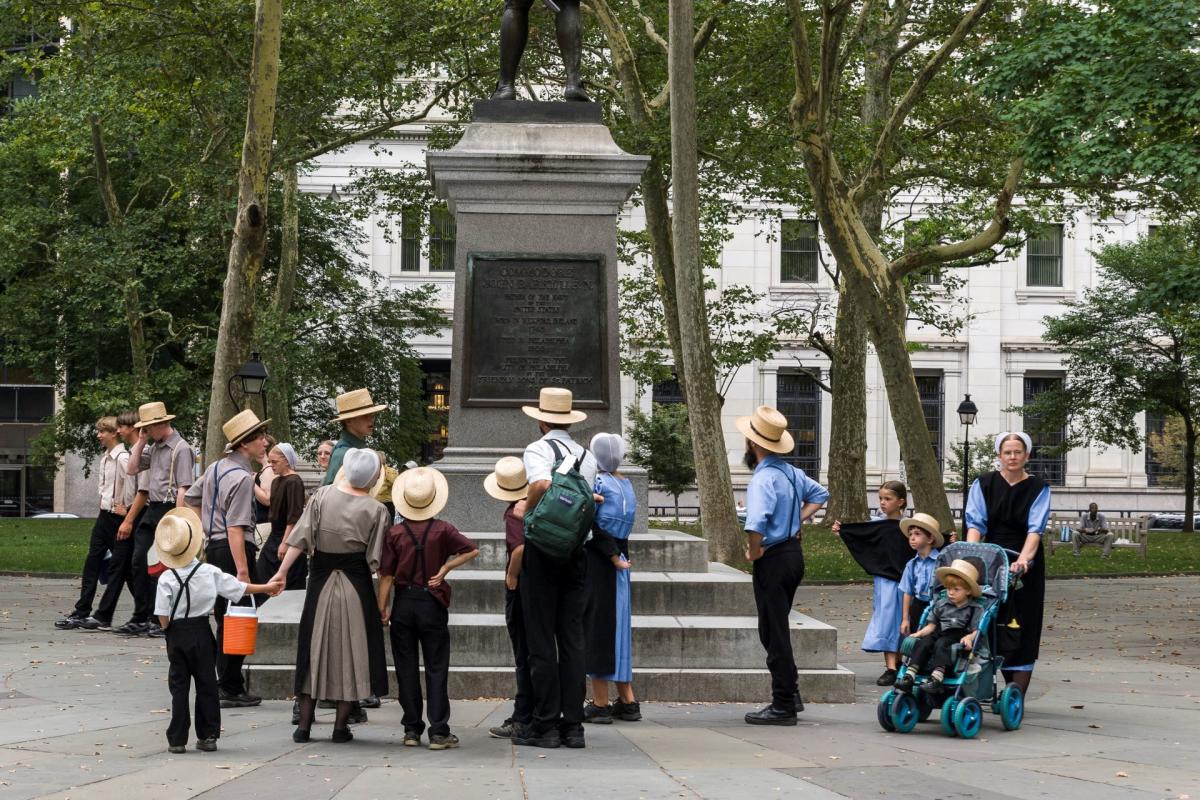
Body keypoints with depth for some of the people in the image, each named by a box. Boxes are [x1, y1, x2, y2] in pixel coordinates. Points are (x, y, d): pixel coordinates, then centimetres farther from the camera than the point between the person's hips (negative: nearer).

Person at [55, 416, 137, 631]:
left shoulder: (122, 458, -16)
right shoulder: (104, 458, 12)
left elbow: (131, 481, -28)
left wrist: (126, 507, -19)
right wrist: (103, 499, 14)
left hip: (117, 517, -9)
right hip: (104, 515, 9)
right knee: (92, 563, 5)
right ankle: (81, 612, 6)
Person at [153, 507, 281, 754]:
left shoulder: (166, 579, -12)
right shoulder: (209, 572, -5)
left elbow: (163, 617, -14)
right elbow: (240, 587, 4)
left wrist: (168, 628, 7)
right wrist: (266, 587, 17)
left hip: (178, 635, -2)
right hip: (202, 633, 2)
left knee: (179, 687, 4)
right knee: (207, 685, 10)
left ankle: (177, 739, 3)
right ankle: (208, 736, 13)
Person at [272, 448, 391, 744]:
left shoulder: (322, 495, -2)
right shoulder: (376, 510, -8)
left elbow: (300, 539, -8)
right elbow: (378, 560, -9)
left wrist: (282, 571, -4)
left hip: (321, 584, 2)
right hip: (356, 587, -2)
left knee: (313, 648, 11)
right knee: (350, 651, 8)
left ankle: (304, 724, 12)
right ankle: (341, 725, 9)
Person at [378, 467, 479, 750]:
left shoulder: (394, 533, -4)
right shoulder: (442, 530, -7)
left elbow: (386, 575, -4)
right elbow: (472, 550, -7)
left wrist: (383, 608, 4)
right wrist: (445, 568, -4)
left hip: (403, 602, 1)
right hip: (432, 603, -1)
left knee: (406, 669, 8)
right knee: (436, 668, 2)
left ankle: (412, 730, 9)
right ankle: (438, 732, -3)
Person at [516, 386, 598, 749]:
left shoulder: (538, 449, -9)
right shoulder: (587, 456, 10)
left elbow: (542, 484, -28)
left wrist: (527, 508, -12)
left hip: (543, 548, -5)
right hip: (576, 551, 5)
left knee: (541, 640, -1)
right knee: (573, 639, 7)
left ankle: (545, 724, -1)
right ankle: (573, 725, 6)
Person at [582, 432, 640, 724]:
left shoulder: (595, 481, -11)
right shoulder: (626, 484, 11)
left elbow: (593, 526, -16)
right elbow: (624, 525, 4)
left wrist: (613, 556, -10)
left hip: (597, 559, -7)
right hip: (619, 561, 7)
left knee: (596, 626, -3)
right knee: (618, 624, 13)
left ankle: (600, 704, -2)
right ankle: (627, 701, 15)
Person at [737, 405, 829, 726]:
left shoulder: (764, 478, -21)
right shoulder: (791, 472, 7)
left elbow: (756, 524, -36)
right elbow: (820, 494, 25)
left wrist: (754, 553, -18)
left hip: (773, 560, -9)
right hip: (794, 552, 9)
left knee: (774, 633, -1)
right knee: (776, 630, 20)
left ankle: (783, 706, 3)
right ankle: (790, 694, 24)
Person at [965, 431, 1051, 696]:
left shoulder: (1038, 488, -1)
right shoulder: (983, 485, 4)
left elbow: (1035, 529, -13)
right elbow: (975, 523, -6)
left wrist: (1023, 559, -30)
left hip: (1025, 566, -2)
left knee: (1022, 628, -4)